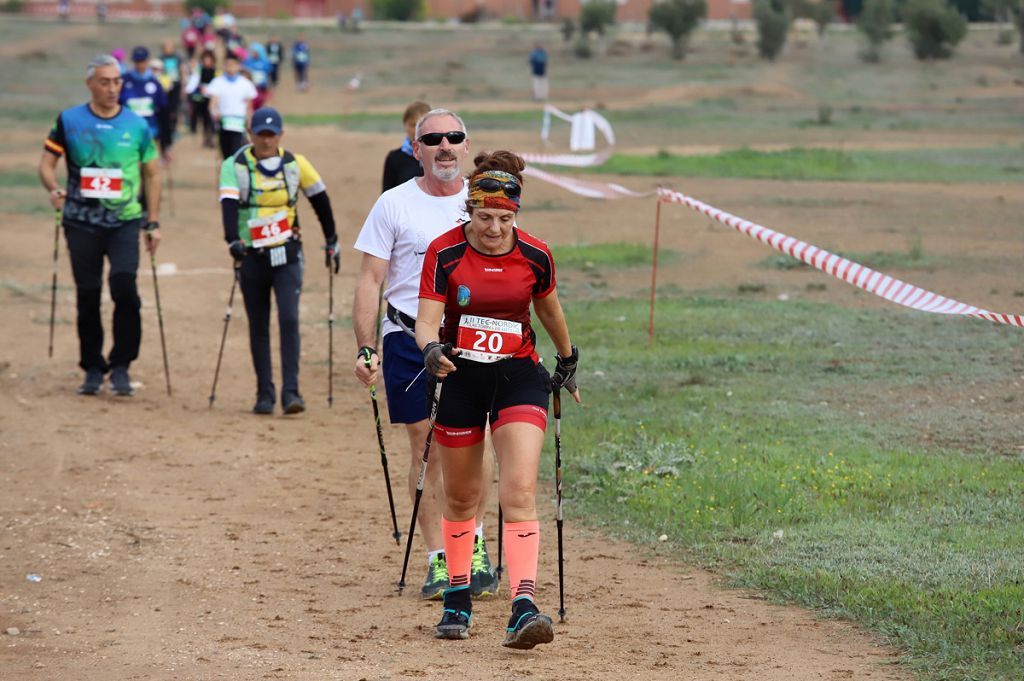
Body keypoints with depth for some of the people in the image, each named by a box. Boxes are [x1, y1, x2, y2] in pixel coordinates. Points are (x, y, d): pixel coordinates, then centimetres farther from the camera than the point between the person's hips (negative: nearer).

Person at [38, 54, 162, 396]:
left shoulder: (137, 126, 5)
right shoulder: (69, 121, 3)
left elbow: (152, 175, 12)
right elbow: (47, 164, 6)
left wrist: (153, 223, 6)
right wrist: (55, 190, -15)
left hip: (125, 220, -1)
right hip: (81, 223, 1)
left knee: (124, 286, -18)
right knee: (87, 296, 4)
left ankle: (121, 366, -5)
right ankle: (93, 368, 18)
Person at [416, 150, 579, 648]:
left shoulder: (534, 256, -6)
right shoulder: (444, 252, -10)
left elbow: (549, 310, 13)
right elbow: (426, 321, -14)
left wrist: (568, 363, 26)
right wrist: (432, 351, -36)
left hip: (518, 377, -1)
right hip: (461, 378, 1)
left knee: (519, 492, -17)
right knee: (460, 497, 12)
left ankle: (524, 607, -25)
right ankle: (457, 598, 31)